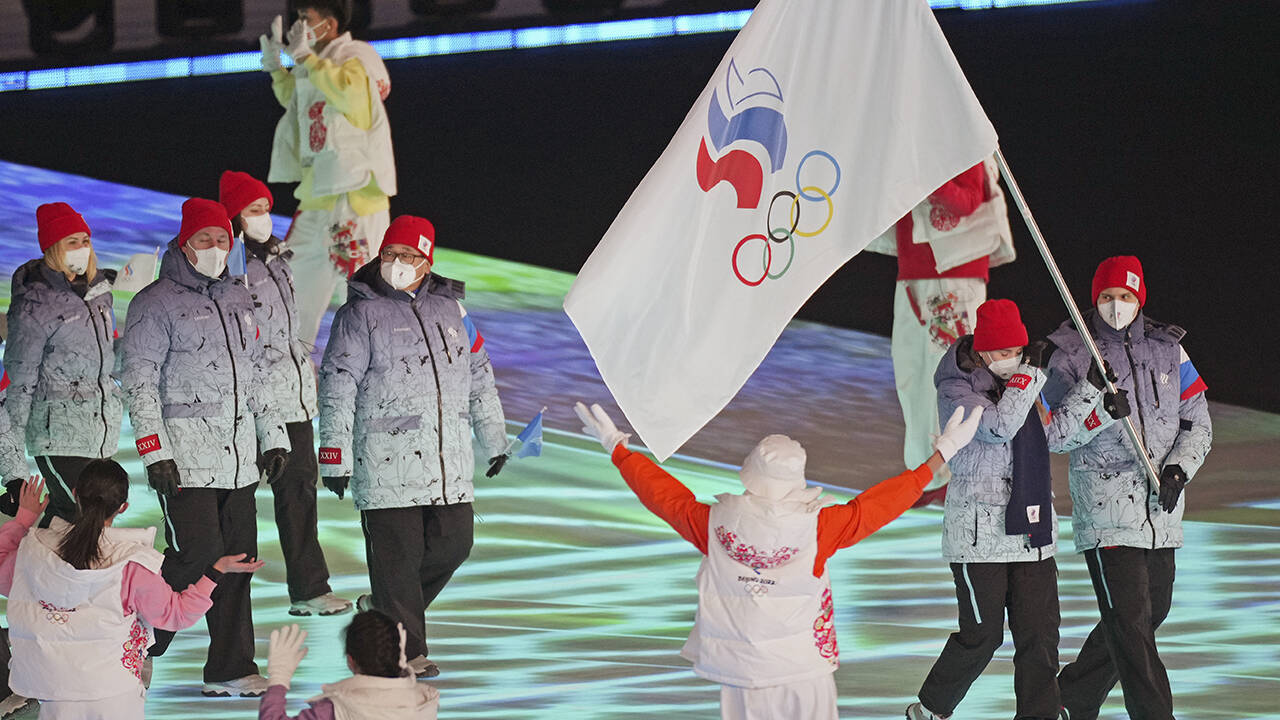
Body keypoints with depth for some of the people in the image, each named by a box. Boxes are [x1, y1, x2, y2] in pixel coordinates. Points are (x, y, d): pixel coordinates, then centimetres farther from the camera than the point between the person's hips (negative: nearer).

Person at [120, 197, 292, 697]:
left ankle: (231, 670, 9)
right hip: (185, 452, -7)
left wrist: (273, 437, 20)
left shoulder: (238, 300, 17)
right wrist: (154, 452, -15)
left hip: (240, 454, 7)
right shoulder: (156, 303, -4)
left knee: (238, 558, 4)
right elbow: (139, 383, -8)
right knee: (198, 551, -14)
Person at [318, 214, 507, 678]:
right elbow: (337, 387, -5)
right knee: (397, 554, -5)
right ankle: (406, 650, 2)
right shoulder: (361, 313, -2)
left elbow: (479, 378, 23)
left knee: (454, 543, 7)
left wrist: (494, 439, 24)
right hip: (385, 461, -5)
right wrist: (335, 456, -11)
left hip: (448, 461, 6)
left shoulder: (449, 309, 14)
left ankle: (383, 608, 27)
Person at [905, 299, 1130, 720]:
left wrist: (1092, 394, 8)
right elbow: (999, 426, -23)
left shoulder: (1019, 382, 15)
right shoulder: (956, 391, -8)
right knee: (982, 635, -1)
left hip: (1032, 532, 7)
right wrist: (1030, 373, -18)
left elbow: (1052, 433, 18)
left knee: (1040, 634, -1)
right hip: (979, 531, -7)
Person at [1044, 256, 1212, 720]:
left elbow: (1198, 424, 10)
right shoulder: (1071, 354, -3)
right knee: (1129, 617, -12)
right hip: (1104, 504, -5)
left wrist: (1178, 470, -7)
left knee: (1151, 612, 13)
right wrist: (1097, 411, -22)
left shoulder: (1167, 349, 8)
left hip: (1162, 507, 5)